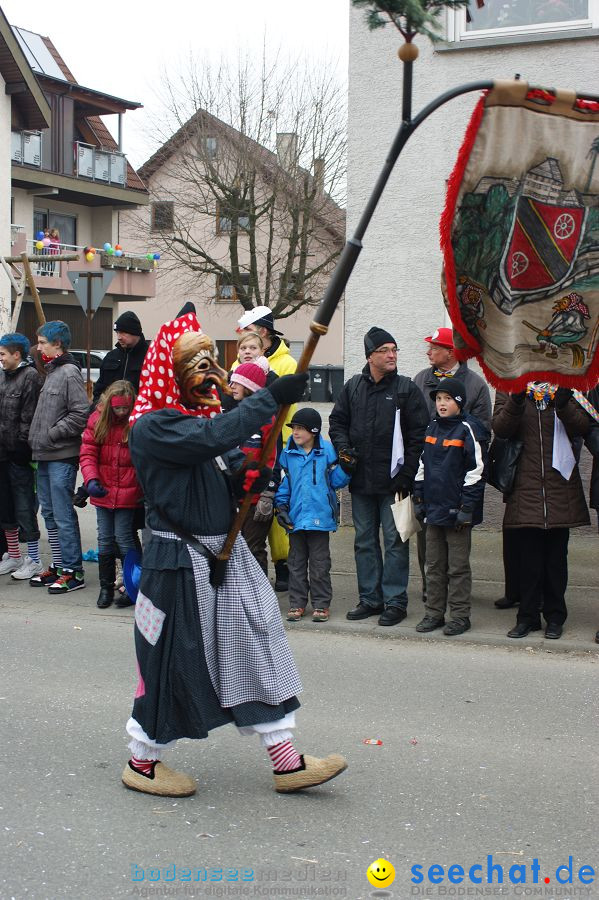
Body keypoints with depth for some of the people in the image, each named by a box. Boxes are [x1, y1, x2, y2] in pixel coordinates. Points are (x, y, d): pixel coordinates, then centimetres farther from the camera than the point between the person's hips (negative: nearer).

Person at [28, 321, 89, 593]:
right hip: (45, 456, 10)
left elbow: (81, 413, -18)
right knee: (49, 513, 14)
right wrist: (37, 438, 13)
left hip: (62, 456, -10)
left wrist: (52, 435, -15)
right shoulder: (51, 372, 17)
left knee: (63, 515, -7)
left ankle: (72, 571, -3)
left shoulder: (69, 372, -11)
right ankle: (58, 566, 22)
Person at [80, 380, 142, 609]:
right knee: (105, 540, 11)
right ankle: (106, 587, 24)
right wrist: (91, 479, -17)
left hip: (127, 493, -4)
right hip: (102, 492, 4)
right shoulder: (97, 420, 0)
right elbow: (88, 453, -1)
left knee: (123, 538, -1)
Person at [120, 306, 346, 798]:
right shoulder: (152, 426, -17)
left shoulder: (203, 416, 12)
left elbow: (231, 461, 16)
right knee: (173, 660, 2)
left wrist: (250, 472, -8)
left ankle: (286, 761, 12)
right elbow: (212, 438, -33)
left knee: (258, 647, 7)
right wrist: (271, 397, -31)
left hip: (227, 554, 9)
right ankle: (142, 761, 22)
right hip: (180, 560, -9)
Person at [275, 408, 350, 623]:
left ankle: (321, 604, 14)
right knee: (296, 563, 12)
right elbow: (283, 483, 9)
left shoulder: (327, 451, -5)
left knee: (319, 564, 5)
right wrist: (281, 506, 1)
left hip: (320, 517, -3)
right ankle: (297, 604, 21)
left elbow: (338, 481, -3)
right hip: (295, 517, 3)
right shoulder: (288, 454, 4)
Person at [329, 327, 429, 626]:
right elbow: (337, 421, 17)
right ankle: (370, 598, 21)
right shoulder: (353, 387, 8)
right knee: (365, 540, 11)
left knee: (395, 540, 0)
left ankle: (395, 601, 7)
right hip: (360, 479, 4)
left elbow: (419, 433, -6)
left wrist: (407, 473, -11)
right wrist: (343, 449, -1)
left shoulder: (406, 388, -3)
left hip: (392, 480, -4)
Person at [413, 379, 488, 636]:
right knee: (434, 565, 12)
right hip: (434, 508, 7)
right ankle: (434, 613, 20)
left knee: (458, 566, 1)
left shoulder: (468, 429, -10)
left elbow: (476, 470, -13)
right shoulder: (432, 428, 11)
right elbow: (422, 465, 19)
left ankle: (460, 615, 9)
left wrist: (467, 507, -15)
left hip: (456, 509, -7)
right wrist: (419, 499, 14)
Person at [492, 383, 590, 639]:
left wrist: (564, 406, -21)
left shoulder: (566, 385, 7)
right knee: (528, 555, 2)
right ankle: (528, 616, 13)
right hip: (525, 484, 0)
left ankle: (555, 617, 16)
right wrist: (515, 402, -23)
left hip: (560, 483, 1)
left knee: (556, 554, 6)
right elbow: (500, 427, -7)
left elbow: (582, 427, -3)